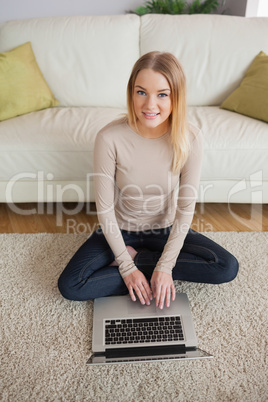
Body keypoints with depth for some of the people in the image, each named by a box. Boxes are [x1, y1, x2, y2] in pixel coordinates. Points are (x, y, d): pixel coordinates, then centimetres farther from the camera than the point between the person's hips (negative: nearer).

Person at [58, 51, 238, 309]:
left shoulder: (190, 138, -20)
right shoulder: (110, 138, -24)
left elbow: (186, 207, -15)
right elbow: (104, 208, -17)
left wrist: (165, 266, -18)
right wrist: (127, 268, -17)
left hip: (167, 229, 2)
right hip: (120, 229, -1)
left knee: (227, 268, -15)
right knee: (69, 286, -18)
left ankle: (135, 257, -6)